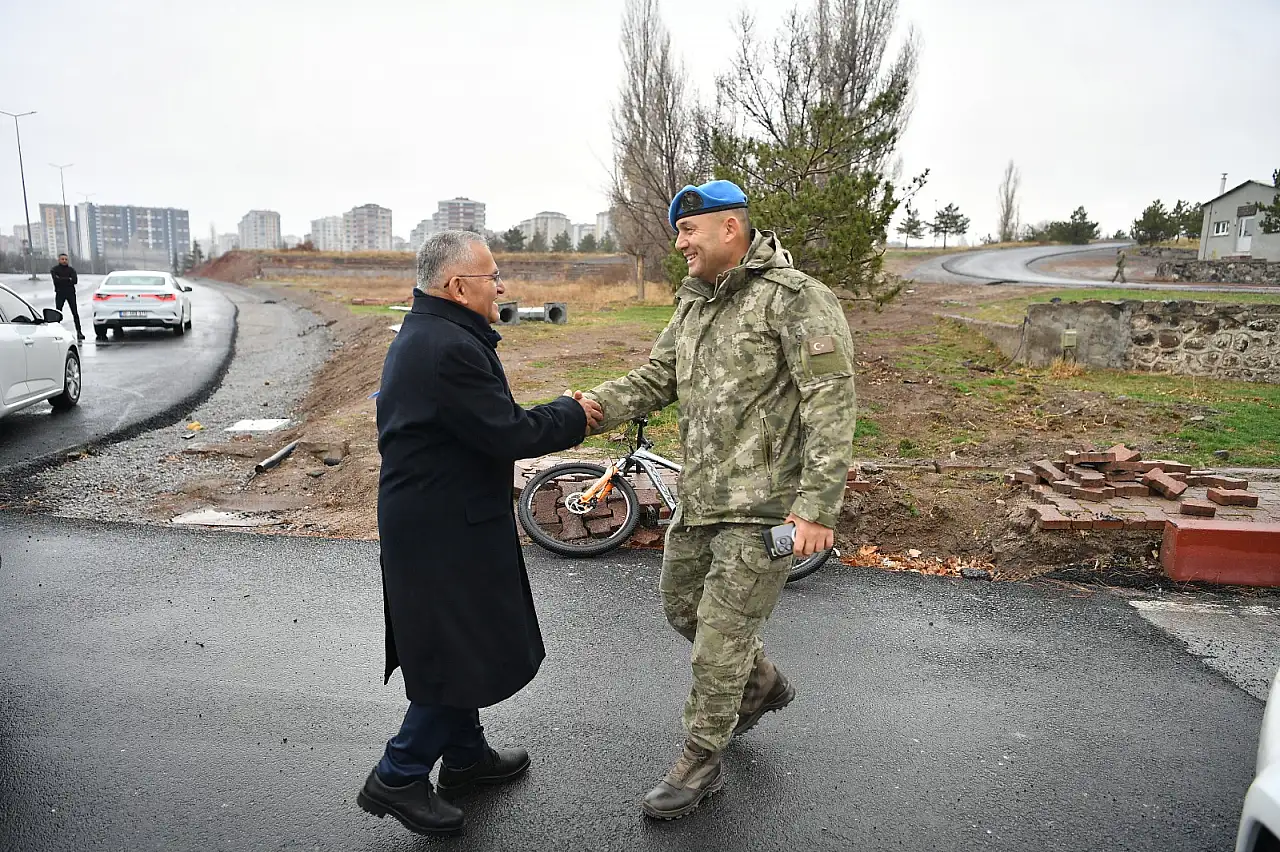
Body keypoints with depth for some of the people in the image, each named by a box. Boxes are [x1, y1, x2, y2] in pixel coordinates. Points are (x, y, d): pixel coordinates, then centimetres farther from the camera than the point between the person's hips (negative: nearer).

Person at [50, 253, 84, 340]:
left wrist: (62, 280, -9)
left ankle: (79, 332, -2)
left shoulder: (71, 269, 10)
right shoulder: (54, 270, 6)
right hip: (60, 293, -1)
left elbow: (75, 280, -6)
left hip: (71, 293, 1)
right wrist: (68, 279, -9)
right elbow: (56, 280, -12)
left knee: (75, 313, -2)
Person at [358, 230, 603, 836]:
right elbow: (507, 433, -24)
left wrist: (563, 413, 6)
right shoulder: (451, 348, -24)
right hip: (445, 529, -11)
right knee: (464, 655, 2)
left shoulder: (422, 335, 12)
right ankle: (397, 777, 17)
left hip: (430, 517, 11)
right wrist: (572, 416, -7)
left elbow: (485, 422, 13)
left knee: (456, 645, 22)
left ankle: (465, 754, 39)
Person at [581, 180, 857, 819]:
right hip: (699, 495, 8)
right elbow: (655, 379, 10)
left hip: (765, 504, -8)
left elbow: (831, 406, -18)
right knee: (681, 605, 21)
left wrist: (816, 507, -23)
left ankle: (700, 762, 23)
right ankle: (762, 684, 46)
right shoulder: (693, 302, 11)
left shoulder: (795, 298, -14)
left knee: (720, 637, 1)